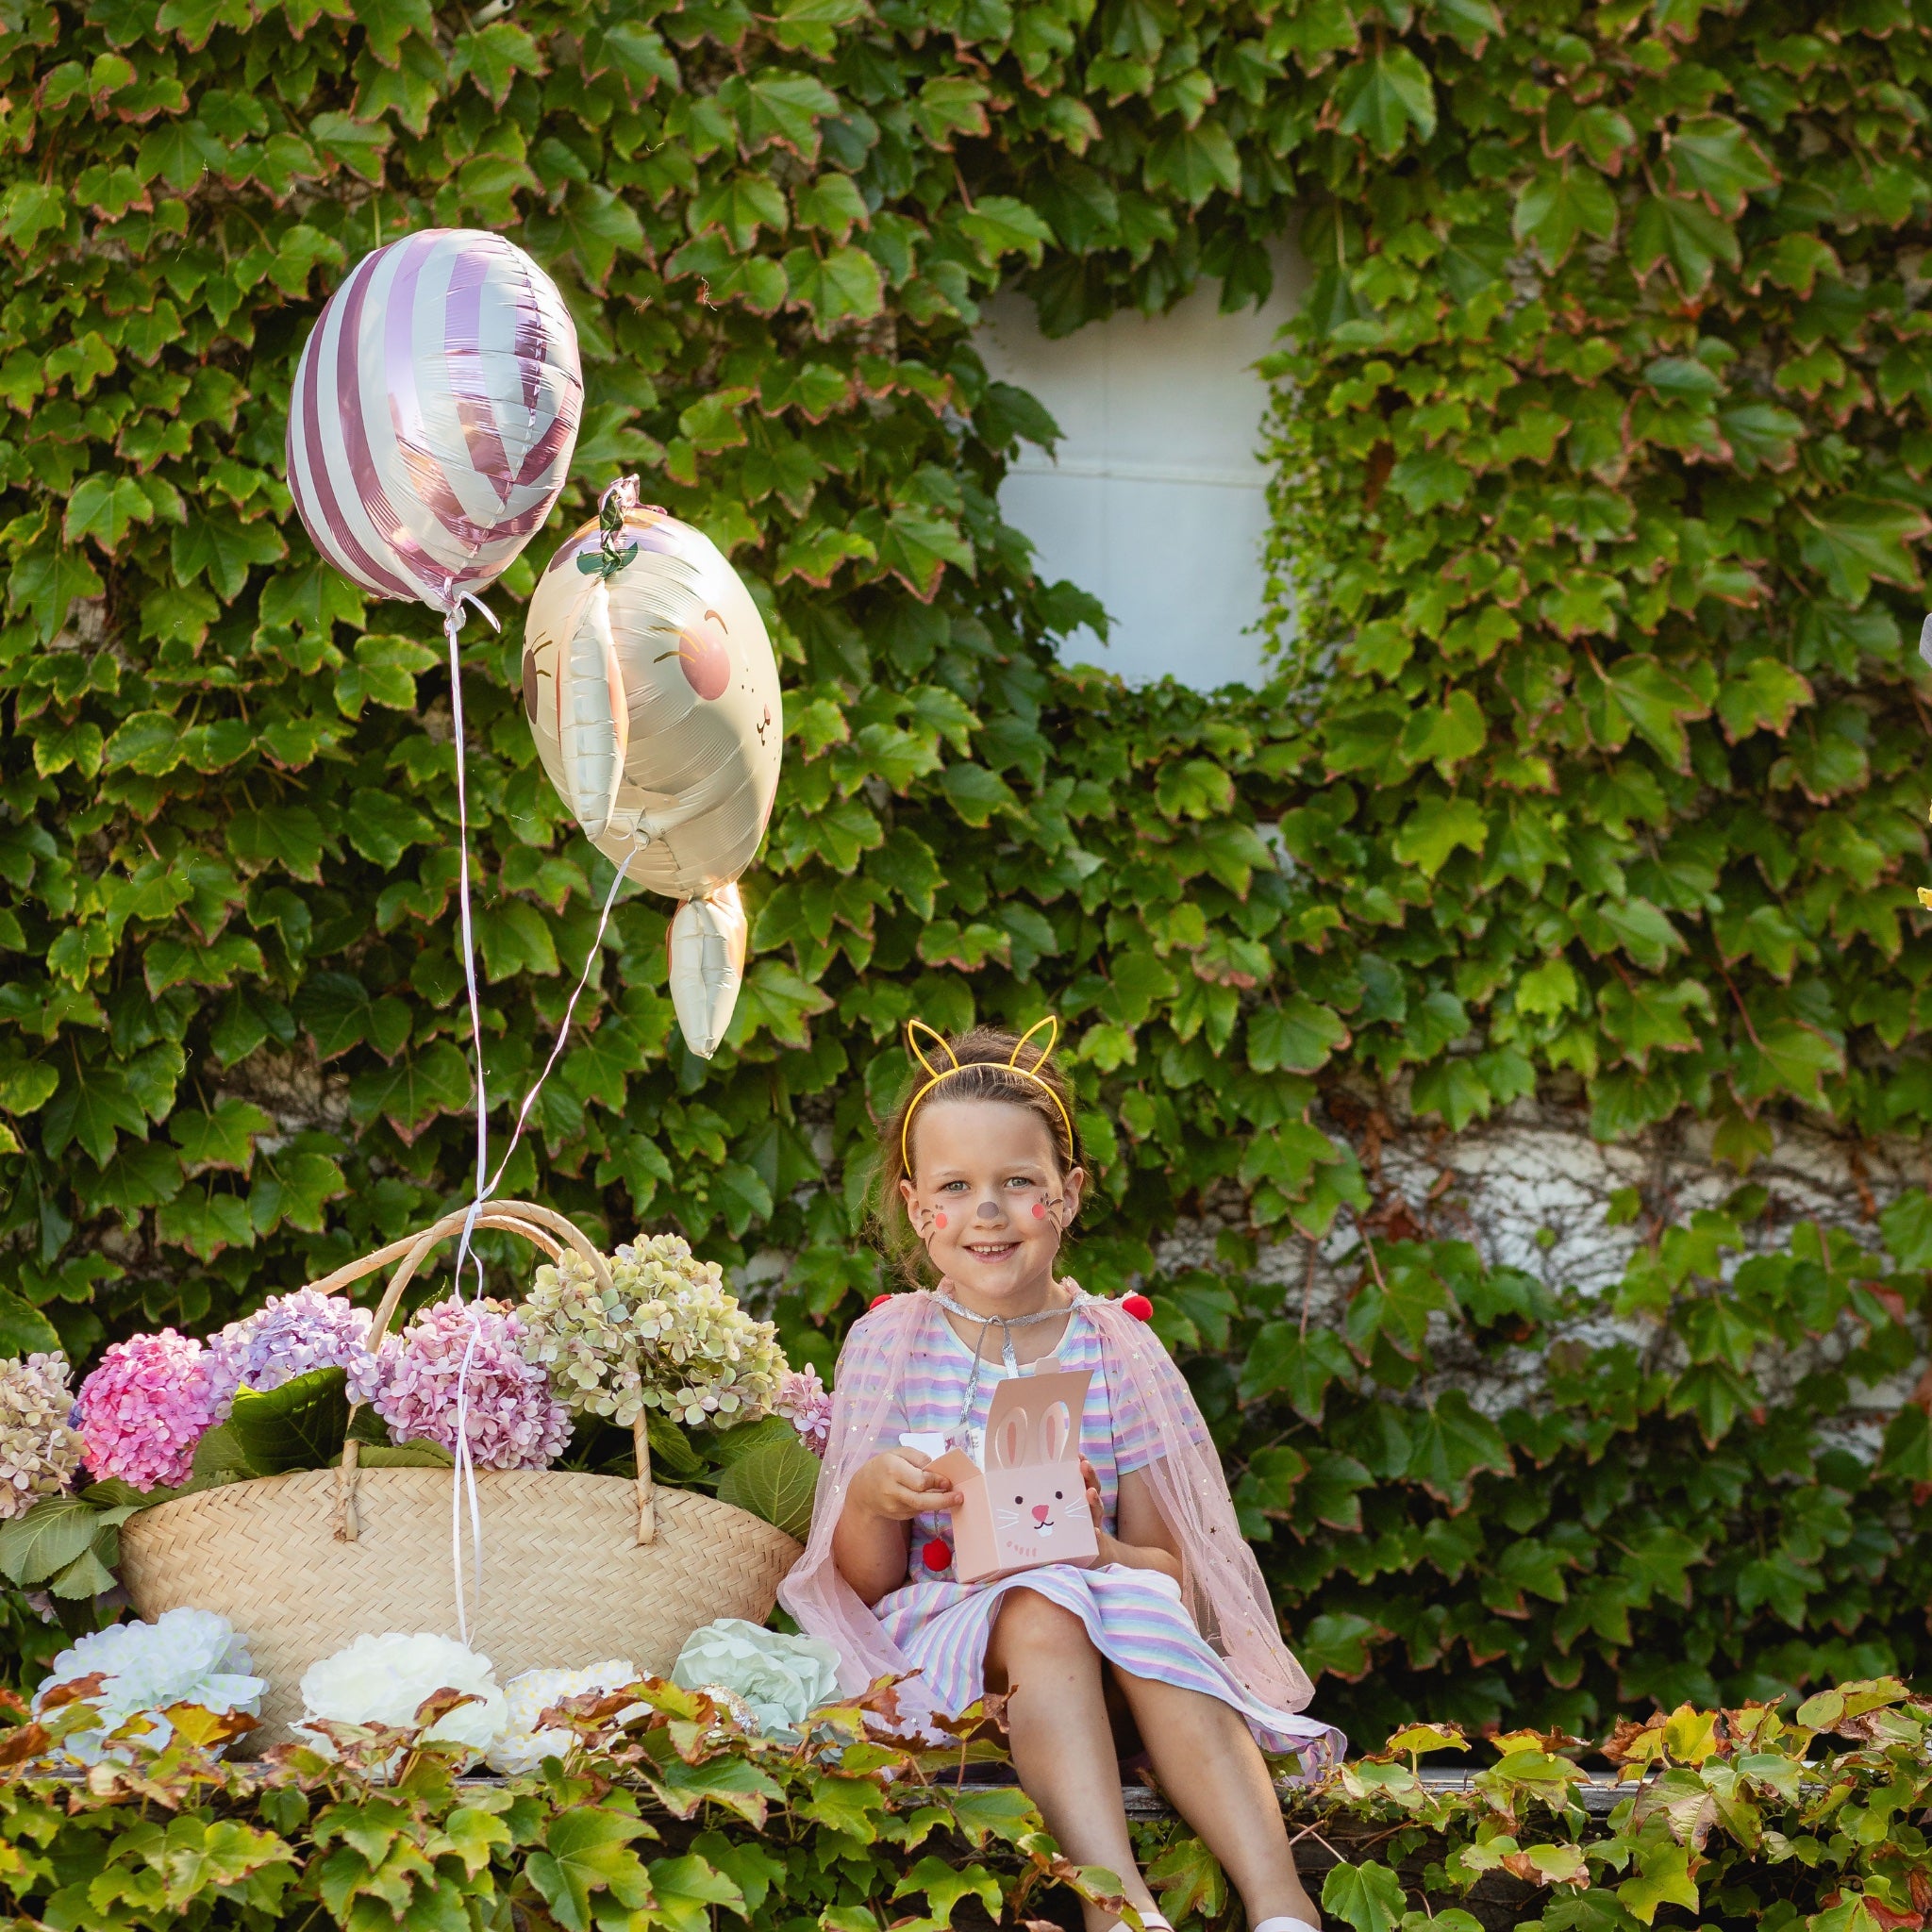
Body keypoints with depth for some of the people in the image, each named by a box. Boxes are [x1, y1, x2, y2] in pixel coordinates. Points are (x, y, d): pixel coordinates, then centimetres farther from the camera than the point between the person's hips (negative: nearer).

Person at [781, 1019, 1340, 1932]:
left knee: (1141, 1599, -34)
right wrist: (870, 1501, -17)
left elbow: (1167, 1567, 4)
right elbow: (866, 1582, 6)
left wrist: (1090, 1543, -19)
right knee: (1043, 1608, -35)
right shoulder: (888, 1342, 7)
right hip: (935, 1644, -1)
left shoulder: (1117, 1350, 7)